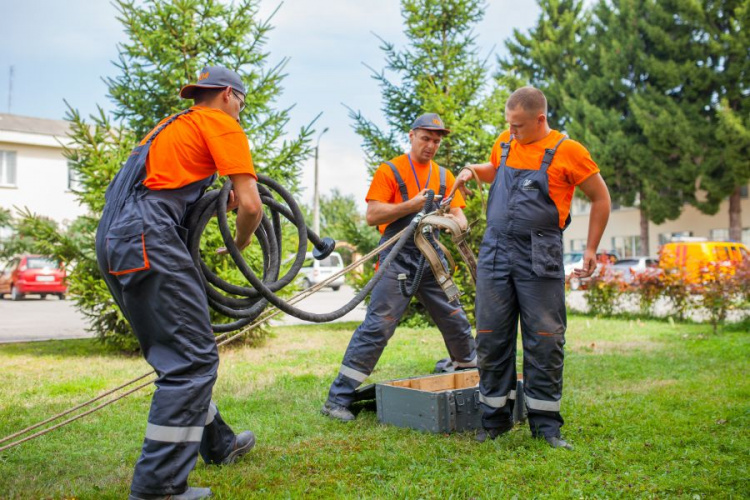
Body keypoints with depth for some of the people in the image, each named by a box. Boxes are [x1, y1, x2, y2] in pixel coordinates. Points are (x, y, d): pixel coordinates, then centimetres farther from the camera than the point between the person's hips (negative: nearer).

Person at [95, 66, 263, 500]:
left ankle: (219, 445, 31)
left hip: (113, 240, 10)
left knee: (178, 353, 17)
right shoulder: (221, 125, 2)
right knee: (194, 358, -7)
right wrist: (242, 241, 12)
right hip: (148, 240, -10)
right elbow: (252, 205, -8)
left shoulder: (173, 125, 28)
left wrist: (222, 200, 19)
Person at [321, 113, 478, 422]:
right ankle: (338, 398, -7)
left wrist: (455, 222, -13)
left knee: (456, 321, 10)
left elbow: (459, 217, 11)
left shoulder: (444, 176, 16)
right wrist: (412, 205, -16)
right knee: (377, 326, -12)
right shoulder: (390, 171, 1)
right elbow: (372, 216, -7)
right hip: (398, 258, -5)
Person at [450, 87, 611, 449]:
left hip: (539, 258, -4)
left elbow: (600, 198, 6)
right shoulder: (505, 142, 11)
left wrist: (591, 250, 3)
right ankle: (495, 420, 18)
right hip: (494, 252, 4)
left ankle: (545, 425, 13)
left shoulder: (567, 151, -3)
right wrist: (473, 170, 10)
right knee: (491, 340, 5)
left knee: (544, 342, 0)